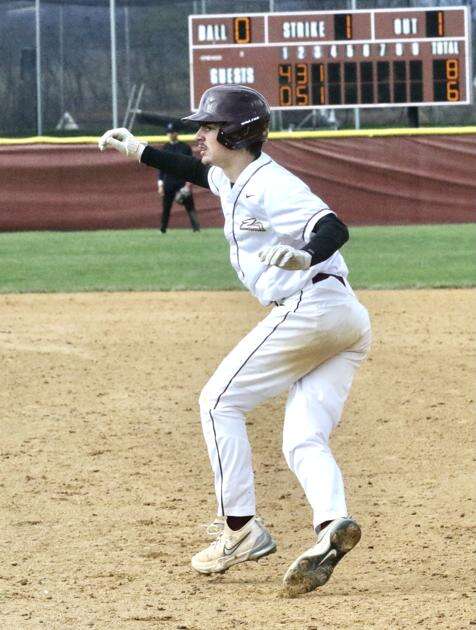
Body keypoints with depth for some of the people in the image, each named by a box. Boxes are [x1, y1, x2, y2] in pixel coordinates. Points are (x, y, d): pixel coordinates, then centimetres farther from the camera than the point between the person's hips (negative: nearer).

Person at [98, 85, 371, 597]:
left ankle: (241, 527, -3)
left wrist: (306, 255, -44)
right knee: (303, 441, 2)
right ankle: (332, 524, -23)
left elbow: (334, 228, -24)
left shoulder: (270, 186, -11)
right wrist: (138, 151, 39)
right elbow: (199, 171, 43)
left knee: (219, 401, 0)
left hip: (309, 308, -10)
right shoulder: (233, 180, 19)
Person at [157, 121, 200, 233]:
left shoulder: (185, 147, 2)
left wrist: (188, 183, -8)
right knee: (166, 207, 2)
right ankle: (162, 229, 9)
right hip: (169, 182, 2)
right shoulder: (165, 148, 7)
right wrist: (160, 184, 0)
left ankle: (196, 228, -11)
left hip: (183, 182, -2)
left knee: (190, 206, -8)